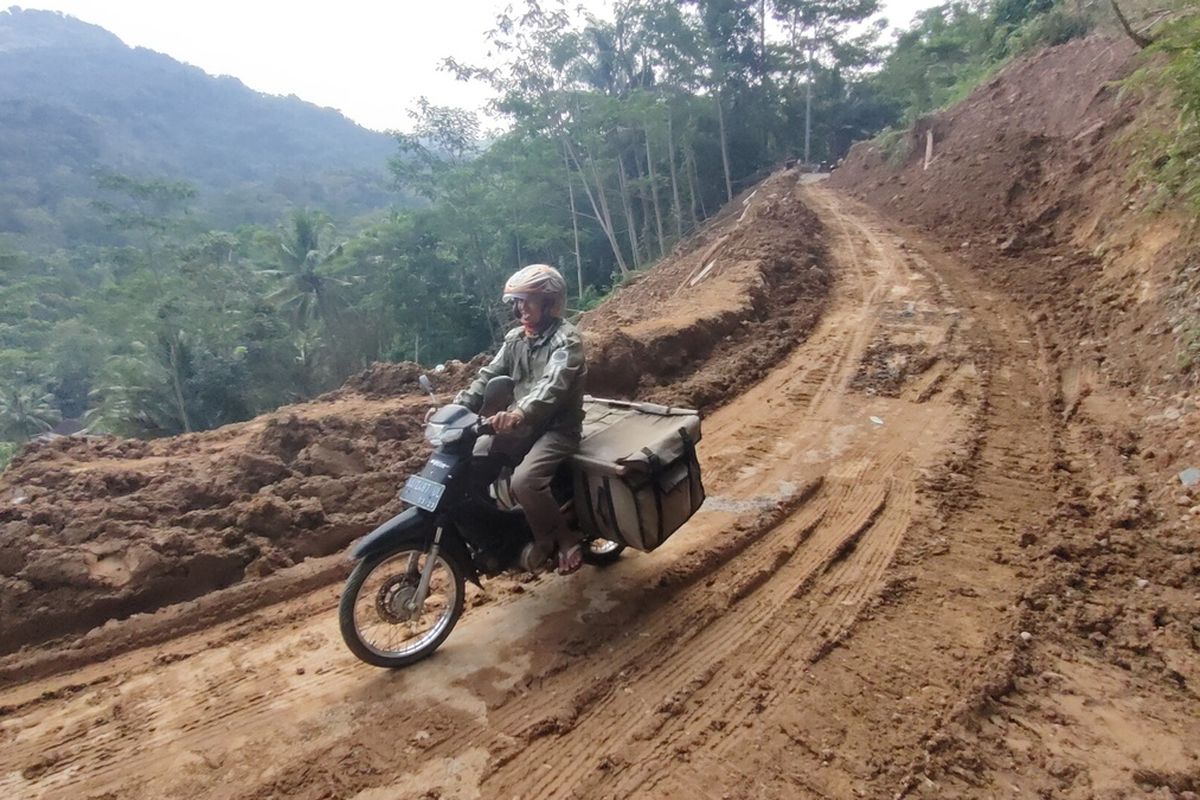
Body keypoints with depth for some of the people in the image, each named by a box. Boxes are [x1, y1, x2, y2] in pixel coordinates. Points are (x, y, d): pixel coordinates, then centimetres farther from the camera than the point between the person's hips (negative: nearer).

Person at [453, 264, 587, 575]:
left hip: (558, 427, -8)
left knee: (524, 480, -31)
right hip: (520, 425, 8)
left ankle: (566, 538, -4)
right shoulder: (514, 338, 10)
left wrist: (518, 414, -49)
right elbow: (488, 376, 3)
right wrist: (456, 407, -13)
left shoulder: (566, 339, -14)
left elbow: (552, 385, -31)